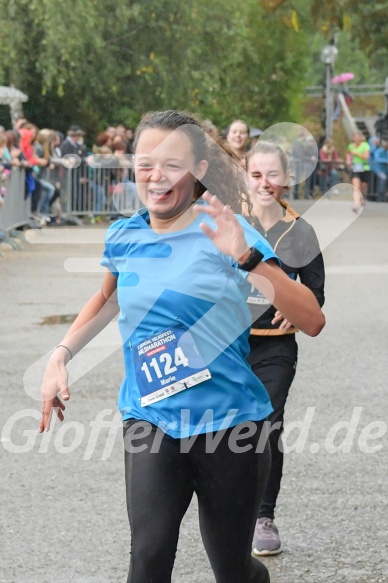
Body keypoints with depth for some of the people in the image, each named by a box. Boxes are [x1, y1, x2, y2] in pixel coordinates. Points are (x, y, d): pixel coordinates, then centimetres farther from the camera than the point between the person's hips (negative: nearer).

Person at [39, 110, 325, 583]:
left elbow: (312, 321, -17)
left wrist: (248, 258, -29)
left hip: (228, 420, -2)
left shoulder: (223, 230, -8)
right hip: (150, 417, 2)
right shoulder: (123, 238, 4)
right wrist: (60, 355, 17)